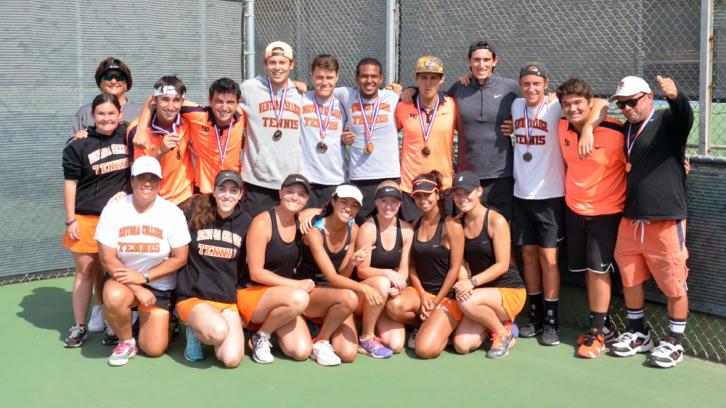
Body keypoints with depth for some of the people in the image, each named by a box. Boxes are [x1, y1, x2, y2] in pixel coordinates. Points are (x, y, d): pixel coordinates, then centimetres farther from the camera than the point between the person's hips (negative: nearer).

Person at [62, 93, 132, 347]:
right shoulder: (79, 144, -3)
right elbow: (70, 183, -1)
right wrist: (70, 220, -4)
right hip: (86, 218, -2)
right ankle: (79, 327, 11)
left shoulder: (127, 135, 4)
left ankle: (105, 314, 20)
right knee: (86, 271, 3)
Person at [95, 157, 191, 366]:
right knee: (113, 297, -37)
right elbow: (108, 258, -11)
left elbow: (180, 258, -8)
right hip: (124, 280, 0)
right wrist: (137, 289, -18)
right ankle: (126, 341, -6)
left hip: (160, 287, 0)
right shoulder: (113, 210, -10)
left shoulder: (173, 213, -10)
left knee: (154, 349, -9)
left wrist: (144, 277, -17)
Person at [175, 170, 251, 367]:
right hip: (193, 296, -3)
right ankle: (195, 332, 2)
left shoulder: (245, 222, 4)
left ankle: (201, 332, 14)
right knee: (219, 331, -35)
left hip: (227, 300, 3)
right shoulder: (195, 214, -3)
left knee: (232, 359, -17)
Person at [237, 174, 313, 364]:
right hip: (252, 293, -6)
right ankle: (260, 336, -9)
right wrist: (297, 284, -18)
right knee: (299, 298, -36)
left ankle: (268, 325, 15)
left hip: (281, 296, 6)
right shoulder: (263, 222, -14)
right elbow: (256, 273, -16)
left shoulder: (301, 223, 3)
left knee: (302, 351, -14)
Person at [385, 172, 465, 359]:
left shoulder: (452, 226, -8)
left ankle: (443, 330, 11)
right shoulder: (414, 226, 9)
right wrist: (423, 296, -9)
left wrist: (436, 303, -10)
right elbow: (412, 267, 6)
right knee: (395, 306, -31)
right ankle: (427, 325, 1)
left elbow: (455, 269, -9)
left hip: (447, 296, -5)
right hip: (421, 292, 5)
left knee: (426, 349, -24)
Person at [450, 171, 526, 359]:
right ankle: (494, 322, 15)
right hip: (481, 293, 5)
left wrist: (473, 282, -27)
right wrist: (463, 283, -18)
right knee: (462, 345, -14)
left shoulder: (496, 221, -13)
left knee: (467, 302, -34)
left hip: (509, 291, -5)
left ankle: (503, 331, -6)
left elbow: (502, 265, -16)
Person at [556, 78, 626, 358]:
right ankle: (601, 326, 24)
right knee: (587, 269, 10)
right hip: (574, 208, 5)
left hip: (606, 210, -5)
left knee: (598, 269, -5)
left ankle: (597, 332, 7)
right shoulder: (562, 129, -4)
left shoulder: (615, 132, -18)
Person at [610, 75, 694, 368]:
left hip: (666, 222, -6)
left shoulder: (667, 122, -6)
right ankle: (638, 333, 33)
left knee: (674, 285, 2)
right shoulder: (624, 130, 12)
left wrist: (675, 95, -51)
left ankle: (675, 341, 18)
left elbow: (685, 114, -29)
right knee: (629, 279, 15)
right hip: (630, 220, 6)